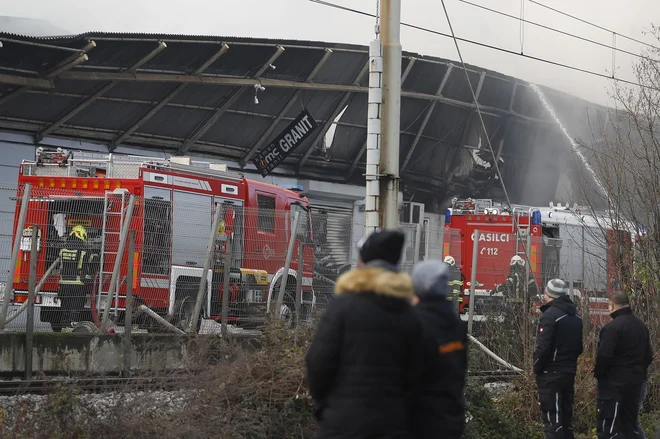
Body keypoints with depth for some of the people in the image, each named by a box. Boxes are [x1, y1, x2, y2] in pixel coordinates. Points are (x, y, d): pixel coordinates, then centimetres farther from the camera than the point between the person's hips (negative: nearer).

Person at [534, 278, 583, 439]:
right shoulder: (576, 317, 12)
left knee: (552, 420, -7)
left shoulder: (550, 315, -15)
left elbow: (543, 347, -19)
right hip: (569, 373, 8)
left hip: (551, 375, -8)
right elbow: (579, 347, 17)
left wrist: (537, 368, -6)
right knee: (566, 417, 15)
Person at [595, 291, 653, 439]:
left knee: (607, 426, -7)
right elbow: (648, 356, 17)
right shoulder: (641, 326, 11)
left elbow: (604, 355, -21)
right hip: (635, 381, 8)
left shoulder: (613, 327, -17)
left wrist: (598, 374, -6)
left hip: (614, 381, -8)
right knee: (629, 424, 15)